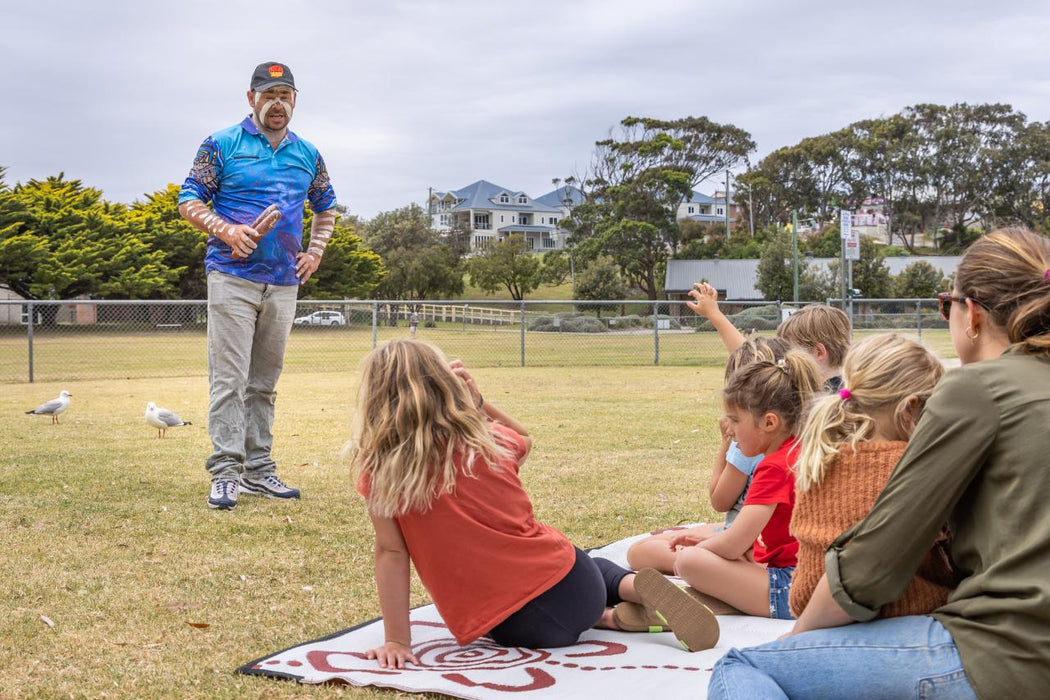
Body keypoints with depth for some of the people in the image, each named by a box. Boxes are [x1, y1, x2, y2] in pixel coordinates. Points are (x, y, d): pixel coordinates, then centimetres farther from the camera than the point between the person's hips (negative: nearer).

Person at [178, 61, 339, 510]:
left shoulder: (308, 155, 14)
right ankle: (225, 473, -7)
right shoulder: (222, 145, 1)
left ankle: (258, 469, 16)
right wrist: (226, 230, -17)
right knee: (229, 378, -9)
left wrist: (316, 250, 10)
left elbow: (325, 208, 26)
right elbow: (189, 201, 0)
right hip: (232, 276, -4)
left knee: (264, 381, 10)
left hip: (283, 283, 4)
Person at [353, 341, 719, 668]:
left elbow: (390, 552, -10)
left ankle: (615, 617, 3)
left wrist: (397, 641, -5)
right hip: (566, 585, 1)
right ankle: (635, 587, 3)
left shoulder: (379, 467, -9)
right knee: (596, 567, 38)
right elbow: (524, 438, 25)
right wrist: (477, 401, 9)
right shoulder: (486, 438, 2)